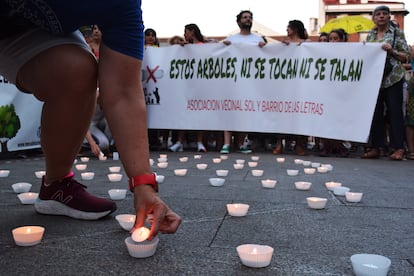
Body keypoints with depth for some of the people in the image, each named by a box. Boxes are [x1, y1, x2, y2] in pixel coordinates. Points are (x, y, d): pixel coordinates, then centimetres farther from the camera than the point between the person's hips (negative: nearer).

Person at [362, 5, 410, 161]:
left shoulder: (397, 33, 4)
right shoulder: (370, 35, 15)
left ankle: (398, 148, -3)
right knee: (375, 112, 4)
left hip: (393, 78, -4)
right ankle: (376, 148, 10)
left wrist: (391, 51, -16)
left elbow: (405, 57, 0)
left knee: (395, 111, -6)